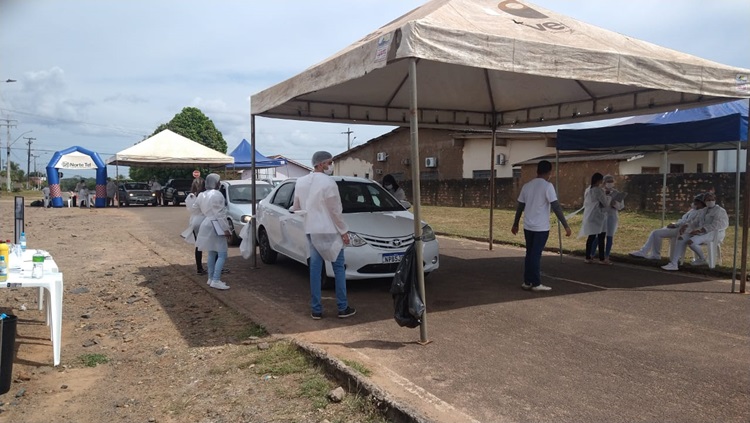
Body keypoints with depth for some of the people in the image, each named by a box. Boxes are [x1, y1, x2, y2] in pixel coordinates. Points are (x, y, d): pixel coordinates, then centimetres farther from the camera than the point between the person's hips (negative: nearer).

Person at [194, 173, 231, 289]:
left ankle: (211, 278, 19)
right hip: (215, 226, -9)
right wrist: (226, 229, -15)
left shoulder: (202, 195, 11)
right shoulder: (217, 195, -14)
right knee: (222, 254, -8)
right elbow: (220, 214, -17)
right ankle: (216, 280, -15)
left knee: (212, 253, 16)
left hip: (206, 224, 9)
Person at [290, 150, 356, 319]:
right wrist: (344, 231, -5)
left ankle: (316, 309, 10)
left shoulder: (301, 182, 6)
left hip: (311, 230, 6)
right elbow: (335, 211, -13)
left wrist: (292, 209, 41)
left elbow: (297, 207, 18)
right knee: (338, 268, 4)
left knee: (315, 268, 9)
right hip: (329, 230, -6)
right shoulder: (328, 182, -15)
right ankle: (343, 308, 8)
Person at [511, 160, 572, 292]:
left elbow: (520, 207, 12)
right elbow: (556, 207, -15)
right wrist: (566, 225, -13)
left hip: (528, 226, 5)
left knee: (530, 254, 12)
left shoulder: (527, 185, 7)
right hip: (541, 227, -5)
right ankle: (536, 284, 5)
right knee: (536, 255, -1)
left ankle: (527, 282, 15)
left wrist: (515, 224, 21)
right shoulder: (547, 186, -10)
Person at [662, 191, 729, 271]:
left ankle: (702, 259, -3)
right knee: (681, 238, -17)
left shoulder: (719, 211, -5)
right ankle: (673, 264, -26)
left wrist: (699, 231, -23)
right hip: (700, 232, 8)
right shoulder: (704, 211, 21)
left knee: (690, 242, -33)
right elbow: (696, 222, 20)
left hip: (711, 234, -8)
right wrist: (685, 226, -1)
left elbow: (714, 226, -17)